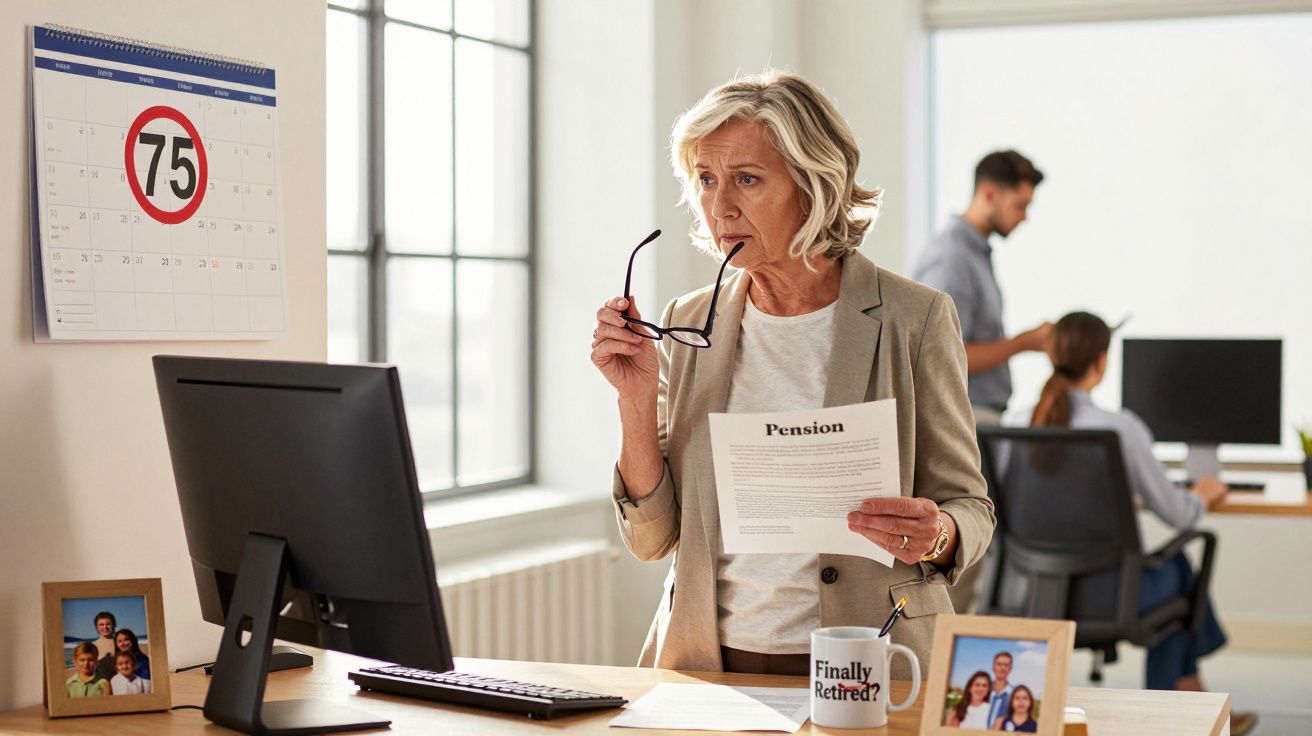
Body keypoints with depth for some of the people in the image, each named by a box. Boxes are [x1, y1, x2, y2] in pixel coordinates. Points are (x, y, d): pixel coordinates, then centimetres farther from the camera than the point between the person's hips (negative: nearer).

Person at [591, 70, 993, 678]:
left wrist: (935, 537, -16)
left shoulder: (913, 319, -1)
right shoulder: (689, 325, 9)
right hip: (707, 665, 2)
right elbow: (651, 539, 8)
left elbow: (969, 509, 6)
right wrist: (637, 400, -5)